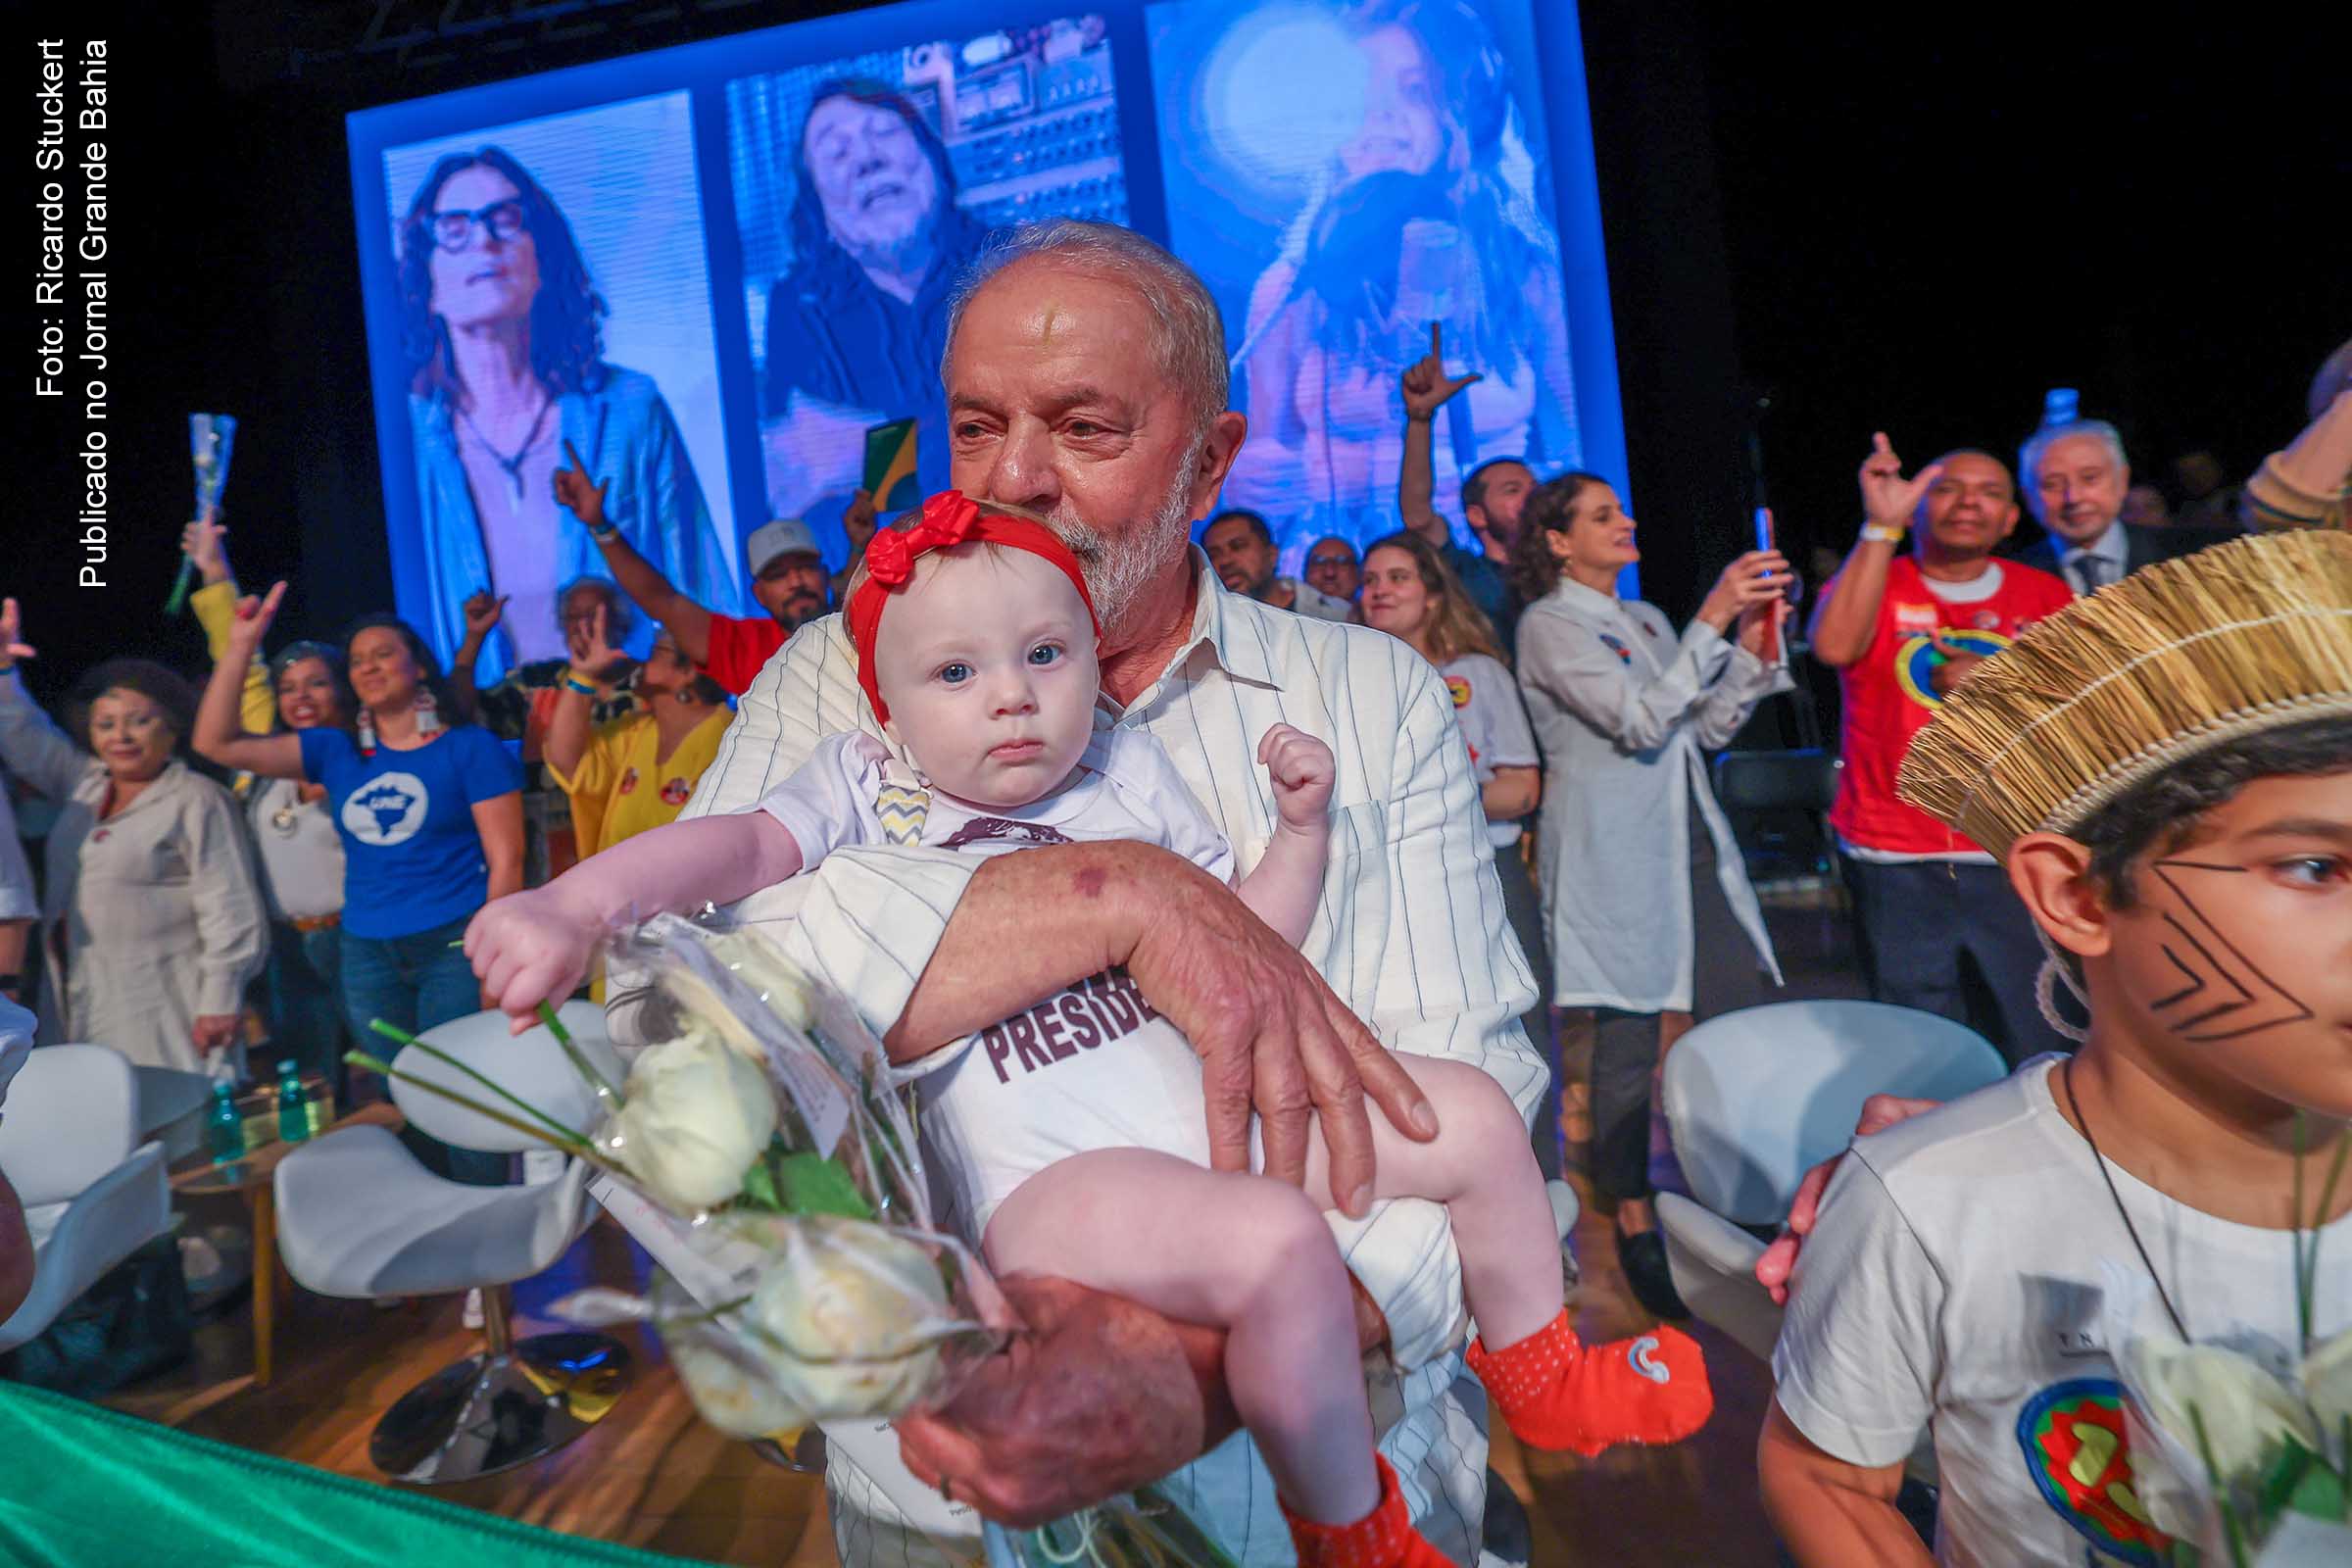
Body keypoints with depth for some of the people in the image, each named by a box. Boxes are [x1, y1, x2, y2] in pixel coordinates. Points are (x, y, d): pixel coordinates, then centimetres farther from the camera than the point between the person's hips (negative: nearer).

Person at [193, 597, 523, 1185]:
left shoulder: (470, 747, -3)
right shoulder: (337, 752, 11)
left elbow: (506, 859, -6)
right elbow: (216, 743, 7)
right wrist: (241, 646, 0)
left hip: (456, 945, -5)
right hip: (366, 956, 5)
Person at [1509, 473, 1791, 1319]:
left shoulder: (1646, 618, 19)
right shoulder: (1550, 624, -5)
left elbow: (1708, 725, 16)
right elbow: (1640, 719, -17)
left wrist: (1754, 648, 3)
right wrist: (1713, 619, -16)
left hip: (1691, 844, 7)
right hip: (1613, 855, -7)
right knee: (1627, 1042, -1)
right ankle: (1635, 1224, 13)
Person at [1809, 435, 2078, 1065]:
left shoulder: (2044, 596, 11)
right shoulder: (1872, 584, 3)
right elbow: (1835, 646, -21)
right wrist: (1881, 526, -21)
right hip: (1894, 864, -2)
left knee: (2038, 1053, 4)